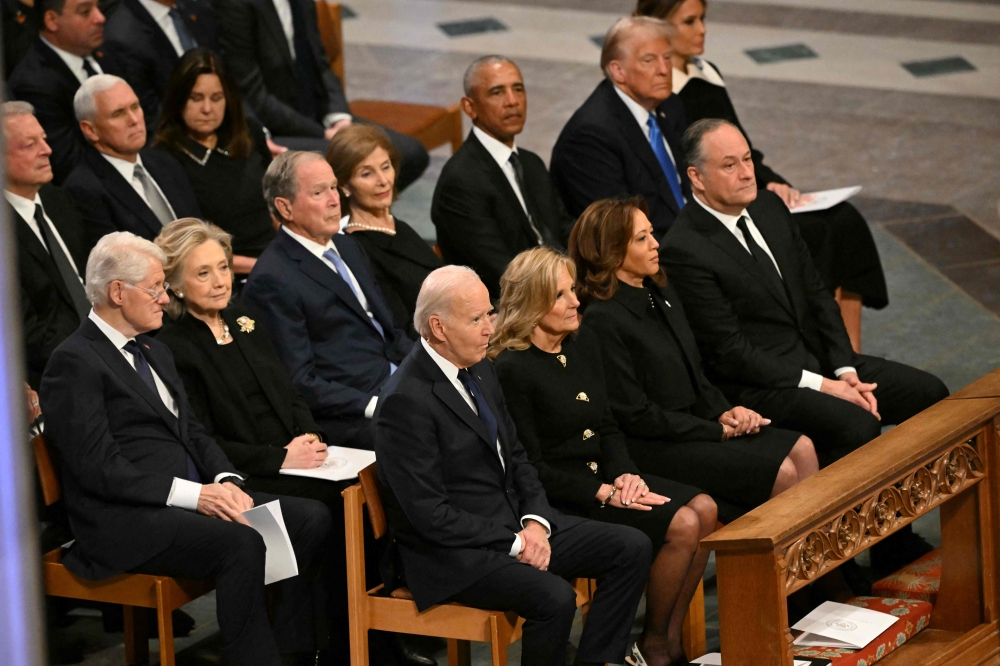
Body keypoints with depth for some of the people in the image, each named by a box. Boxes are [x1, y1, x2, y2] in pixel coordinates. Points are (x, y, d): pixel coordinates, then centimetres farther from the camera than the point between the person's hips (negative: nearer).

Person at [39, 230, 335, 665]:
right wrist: (192, 494, -21)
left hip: (193, 496, 9)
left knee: (311, 517, -9)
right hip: (125, 522, -9)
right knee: (240, 542, -33)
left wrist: (225, 481, -2)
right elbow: (98, 466, -16)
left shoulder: (155, 352, 22)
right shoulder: (75, 362, -8)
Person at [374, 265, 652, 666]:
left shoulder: (479, 370, 9)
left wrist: (535, 522, -3)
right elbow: (429, 514, -21)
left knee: (632, 548, -1)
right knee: (555, 597, -32)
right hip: (454, 553, -9)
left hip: (513, 523, 9)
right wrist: (514, 543, -17)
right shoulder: (406, 402, -19)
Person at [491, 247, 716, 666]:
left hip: (605, 477, 8)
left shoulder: (583, 343, 8)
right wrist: (604, 494, -19)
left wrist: (624, 475, -5)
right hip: (560, 499, -8)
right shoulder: (512, 369, -16)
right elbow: (531, 467, -16)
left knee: (703, 509, -11)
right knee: (681, 525, -20)